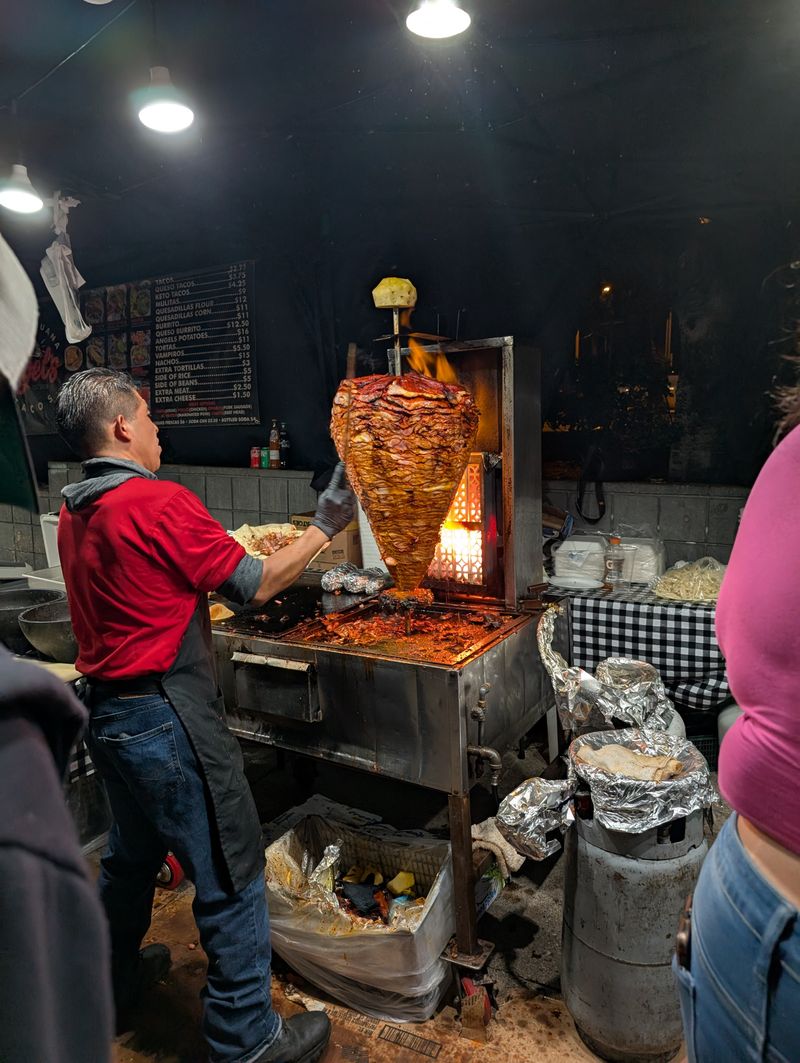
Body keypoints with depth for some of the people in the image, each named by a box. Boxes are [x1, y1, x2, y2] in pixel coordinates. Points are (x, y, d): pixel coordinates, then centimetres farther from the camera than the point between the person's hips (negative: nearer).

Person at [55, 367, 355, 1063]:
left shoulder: (75, 513, 7)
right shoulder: (159, 502, -20)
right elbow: (255, 584, -13)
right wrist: (326, 524, -5)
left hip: (107, 713, 9)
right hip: (168, 719, -9)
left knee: (132, 855, 28)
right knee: (232, 875, 5)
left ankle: (115, 979, 49)